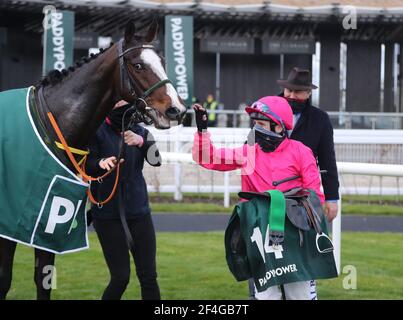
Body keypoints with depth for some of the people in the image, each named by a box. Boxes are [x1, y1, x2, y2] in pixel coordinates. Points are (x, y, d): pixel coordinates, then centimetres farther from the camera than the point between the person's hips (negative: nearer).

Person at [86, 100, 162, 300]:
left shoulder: (140, 132, 6)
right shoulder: (97, 132, -4)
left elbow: (155, 160, -12)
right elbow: (86, 165, -13)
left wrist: (141, 142, -32)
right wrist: (101, 163, -36)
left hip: (138, 212, 4)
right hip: (108, 214, -4)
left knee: (148, 276, -1)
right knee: (120, 277, -6)